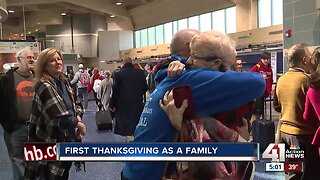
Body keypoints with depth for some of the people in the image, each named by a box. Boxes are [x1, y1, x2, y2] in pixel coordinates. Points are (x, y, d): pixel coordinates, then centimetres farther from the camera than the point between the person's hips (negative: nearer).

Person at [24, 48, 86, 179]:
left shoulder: (64, 81, 5)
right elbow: (61, 117, -28)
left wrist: (78, 117, -3)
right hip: (52, 145, -8)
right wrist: (79, 124, -12)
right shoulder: (44, 86, -21)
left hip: (67, 140, 8)